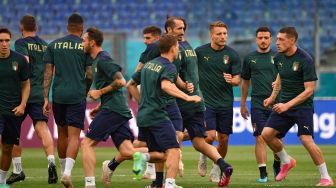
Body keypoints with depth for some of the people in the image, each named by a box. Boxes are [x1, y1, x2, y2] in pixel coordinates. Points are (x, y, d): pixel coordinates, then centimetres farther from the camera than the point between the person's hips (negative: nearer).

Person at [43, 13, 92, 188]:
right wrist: (86, 90, 18)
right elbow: (90, 74, -2)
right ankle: (67, 172, -22)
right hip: (77, 95, -3)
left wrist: (45, 98, 3)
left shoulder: (54, 45, 6)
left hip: (58, 95, 3)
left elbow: (48, 72, 2)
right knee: (74, 135, -5)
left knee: (62, 133, 18)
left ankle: (63, 170, 28)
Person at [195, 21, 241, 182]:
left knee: (223, 140, 4)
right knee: (210, 136, -16)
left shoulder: (232, 55, -2)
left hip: (225, 103, 2)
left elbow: (237, 80, -2)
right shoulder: (200, 52, -3)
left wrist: (231, 80, -23)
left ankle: (215, 171, 24)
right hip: (206, 101, -2)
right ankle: (203, 155, 17)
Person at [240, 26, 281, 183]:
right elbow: (245, 82, 17)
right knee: (260, 138, -7)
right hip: (257, 104, 0)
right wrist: (242, 105, 17)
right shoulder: (250, 58, 10)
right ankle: (263, 173, -6)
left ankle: (277, 165, 29)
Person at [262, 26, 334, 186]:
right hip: (283, 104, 7)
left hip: (302, 106, -7)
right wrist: (272, 97, 13)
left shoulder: (305, 60, -18)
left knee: (306, 139, -21)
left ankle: (326, 178, -10)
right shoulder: (279, 58, 3)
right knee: (266, 134, -3)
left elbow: (309, 90, -19)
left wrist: (287, 105, -24)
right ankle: (286, 162, 22)